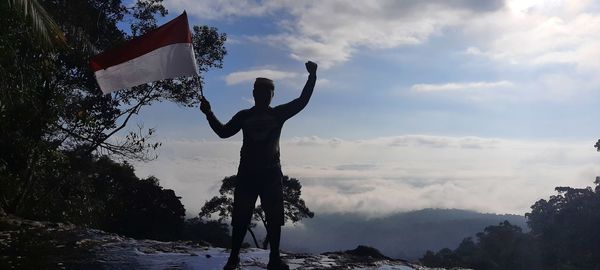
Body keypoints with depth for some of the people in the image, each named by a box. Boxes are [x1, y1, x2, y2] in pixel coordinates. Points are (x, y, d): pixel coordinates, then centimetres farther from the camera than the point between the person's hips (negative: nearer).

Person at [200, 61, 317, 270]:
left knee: (274, 217, 2)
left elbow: (302, 101, 0)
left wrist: (312, 77, -7)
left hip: (271, 173, 0)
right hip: (247, 173, 0)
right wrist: (209, 114, -7)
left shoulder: (278, 114, 7)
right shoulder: (244, 116, 9)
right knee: (241, 217, 1)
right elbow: (223, 132, 5)